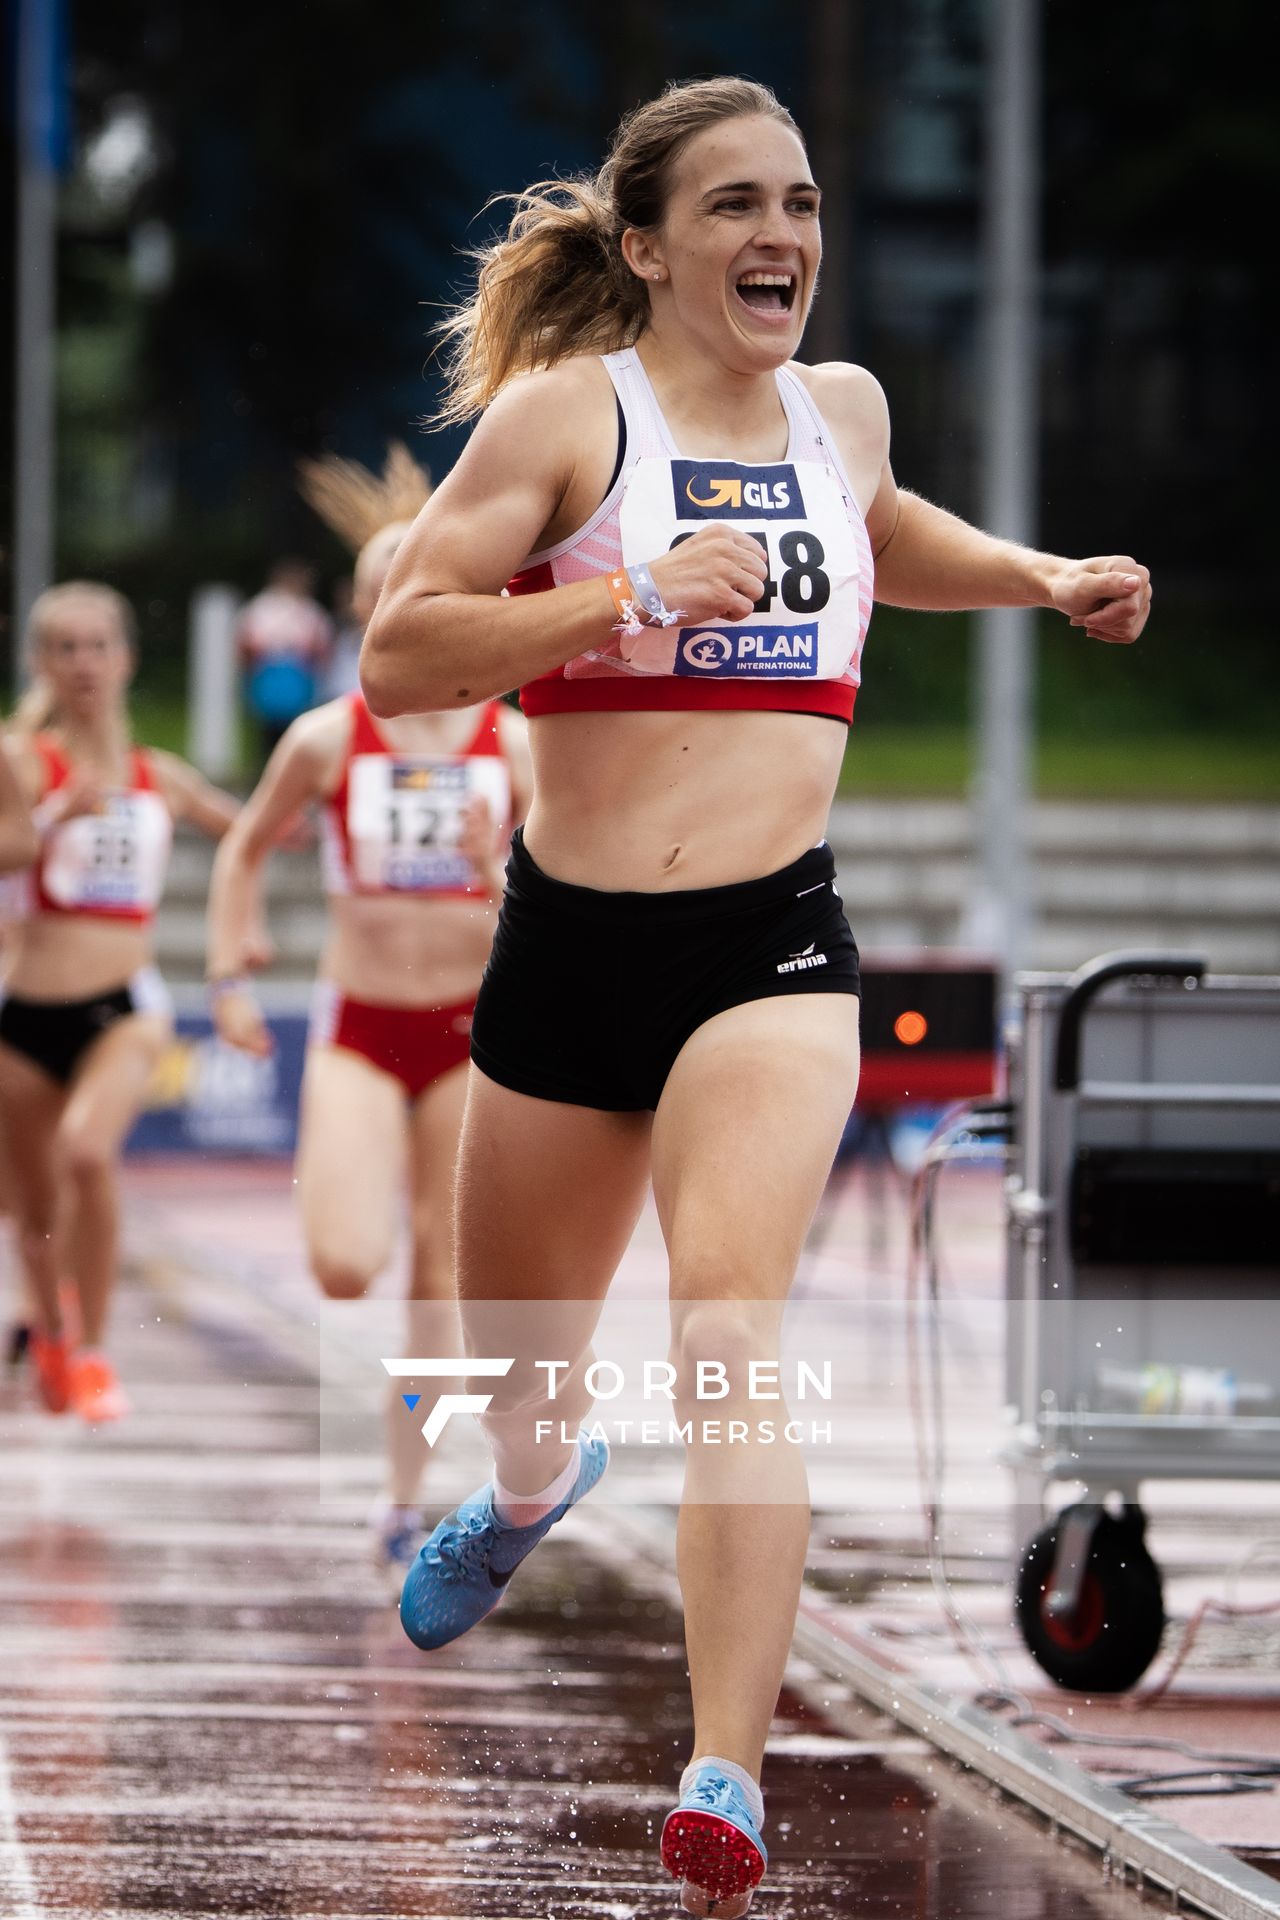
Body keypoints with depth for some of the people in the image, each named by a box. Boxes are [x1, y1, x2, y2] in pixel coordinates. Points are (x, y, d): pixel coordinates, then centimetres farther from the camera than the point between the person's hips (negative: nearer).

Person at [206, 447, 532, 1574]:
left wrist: (503, 878, -20)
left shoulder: (515, 744, -3)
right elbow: (245, 852, 11)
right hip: (359, 1027, -1)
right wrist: (229, 978, 5)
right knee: (345, 1268, -19)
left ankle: (405, 1503, 16)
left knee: (443, 1280, 3)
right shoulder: (327, 742, -4)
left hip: (472, 1025, 1)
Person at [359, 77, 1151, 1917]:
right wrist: (629, 600, -22)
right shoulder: (565, 411, -5)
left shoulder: (842, 410, 10)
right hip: (569, 944, -1)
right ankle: (532, 1487, 58)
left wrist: (1043, 579, 22)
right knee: (520, 1365, 18)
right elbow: (395, 657, -13)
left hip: (771, 946, 1)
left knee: (728, 1330, -24)